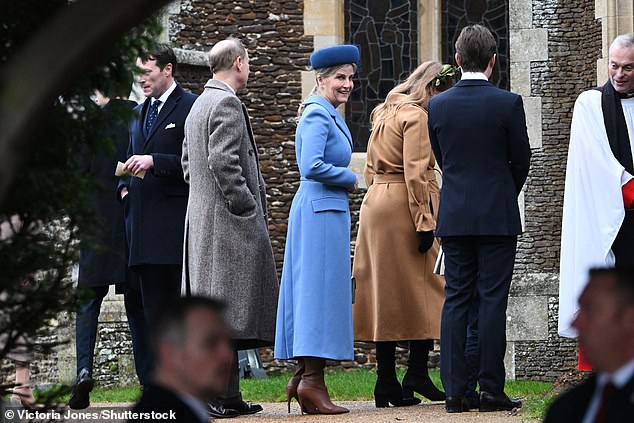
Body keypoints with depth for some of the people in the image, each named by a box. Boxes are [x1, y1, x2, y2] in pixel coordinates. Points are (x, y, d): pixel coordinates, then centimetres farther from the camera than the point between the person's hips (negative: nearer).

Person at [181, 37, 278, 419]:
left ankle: (228, 395, 11)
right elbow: (224, 163, -22)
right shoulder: (227, 104, -12)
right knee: (221, 312, -11)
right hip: (228, 223, -10)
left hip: (202, 221, 10)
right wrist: (246, 208, -16)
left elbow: (188, 164, 23)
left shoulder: (199, 105, 19)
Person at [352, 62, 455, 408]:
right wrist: (424, 222, -18)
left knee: (385, 292, 7)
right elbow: (416, 174, -17)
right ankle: (417, 375, -5)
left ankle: (386, 383, 6)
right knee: (424, 290, -2)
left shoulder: (385, 114, 19)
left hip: (375, 205, 9)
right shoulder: (416, 116, -10)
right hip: (404, 208, -9)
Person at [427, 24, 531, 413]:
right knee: (492, 301, -1)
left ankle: (455, 391, 2)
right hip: (498, 216, -3)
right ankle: (491, 391, -2)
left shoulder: (438, 105, 1)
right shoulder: (508, 103, -8)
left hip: (454, 216, 3)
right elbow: (522, 160, 0)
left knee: (456, 300, 6)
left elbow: (440, 159, 11)